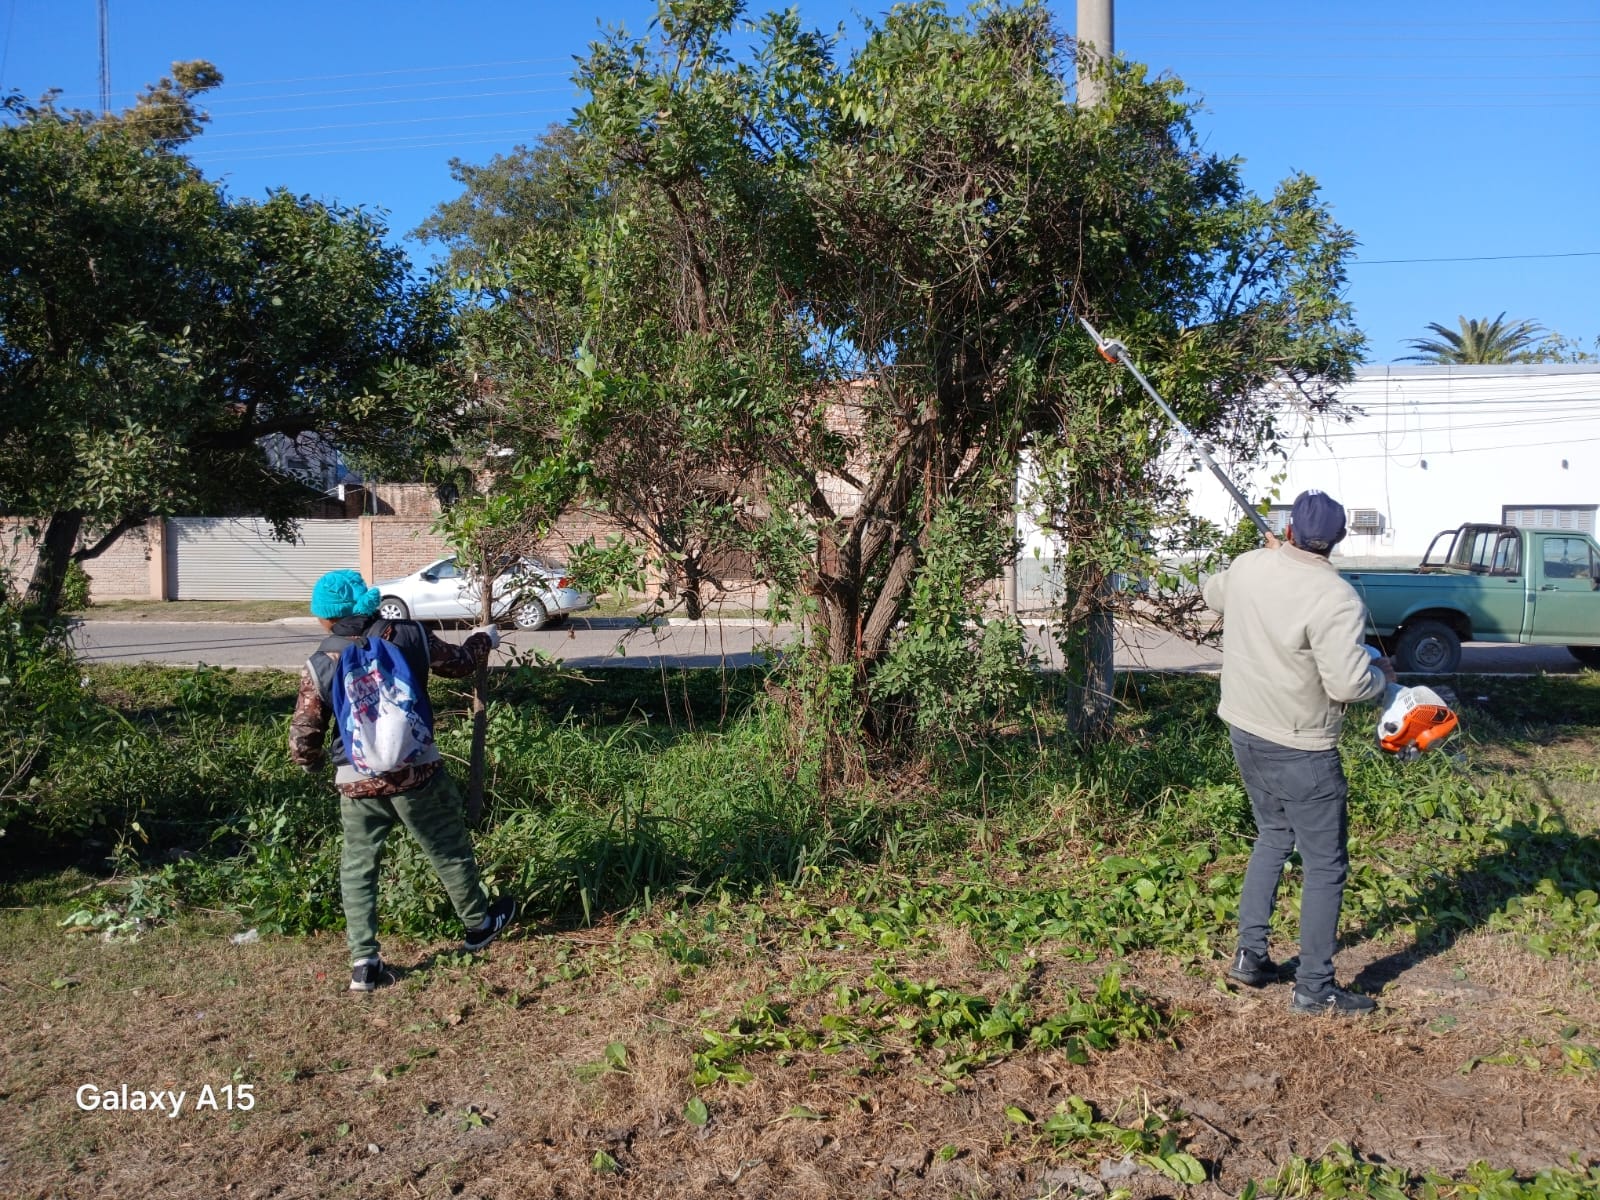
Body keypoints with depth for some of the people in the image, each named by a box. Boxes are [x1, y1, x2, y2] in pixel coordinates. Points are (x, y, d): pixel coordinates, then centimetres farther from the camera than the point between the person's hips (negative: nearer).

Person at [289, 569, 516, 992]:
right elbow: (458, 663, 12)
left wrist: (315, 762, 19)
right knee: (449, 851, 19)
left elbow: (302, 741, -4)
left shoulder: (321, 665, -7)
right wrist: (484, 639, 33)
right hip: (416, 772, 1)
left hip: (357, 784, 0)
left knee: (357, 870, 15)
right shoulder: (408, 637, -6)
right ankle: (480, 924, 37)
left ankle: (364, 963, 13)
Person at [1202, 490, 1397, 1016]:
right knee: (1325, 865, 7)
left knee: (1273, 835, 25)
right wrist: (1383, 674, -6)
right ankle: (1314, 988, 14)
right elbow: (1347, 684, -27)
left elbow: (1213, 595, 21)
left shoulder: (1247, 566, -3)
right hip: (1299, 751, -7)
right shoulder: (1335, 599, -24)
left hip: (1244, 731, 7)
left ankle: (1249, 955, 27)